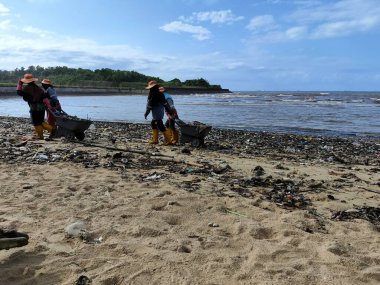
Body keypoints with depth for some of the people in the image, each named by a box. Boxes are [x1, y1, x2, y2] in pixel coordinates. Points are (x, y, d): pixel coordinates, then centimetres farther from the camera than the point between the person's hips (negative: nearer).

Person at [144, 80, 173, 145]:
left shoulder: (152, 94, -11)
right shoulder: (160, 93, 13)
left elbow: (149, 104, -12)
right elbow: (165, 103, 15)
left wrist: (146, 113, -7)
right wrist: (169, 111, 19)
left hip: (156, 112, -9)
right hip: (161, 110, 9)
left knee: (160, 126, -8)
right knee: (153, 123, 19)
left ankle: (169, 140, -9)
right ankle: (155, 140, 22)